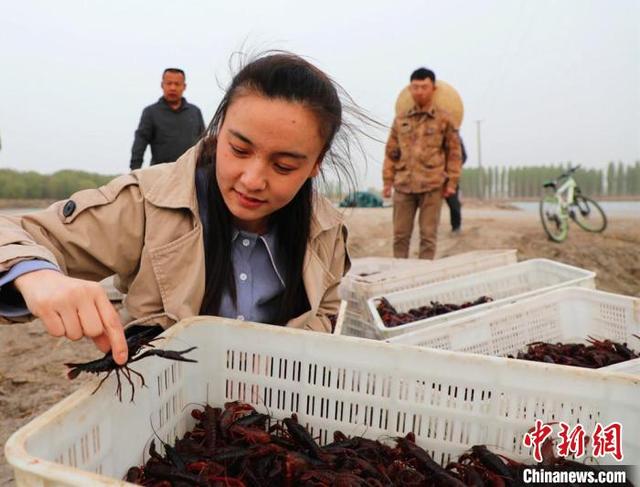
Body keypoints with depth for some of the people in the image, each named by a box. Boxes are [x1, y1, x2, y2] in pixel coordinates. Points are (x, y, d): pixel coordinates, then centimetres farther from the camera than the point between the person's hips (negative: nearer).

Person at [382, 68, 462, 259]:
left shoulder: (444, 119, 5)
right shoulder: (400, 120, 12)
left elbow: (453, 152, 5)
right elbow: (391, 152, 12)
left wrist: (451, 182, 0)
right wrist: (388, 181, 7)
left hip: (432, 186, -2)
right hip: (403, 185, 2)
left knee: (428, 235, 2)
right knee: (400, 234, 6)